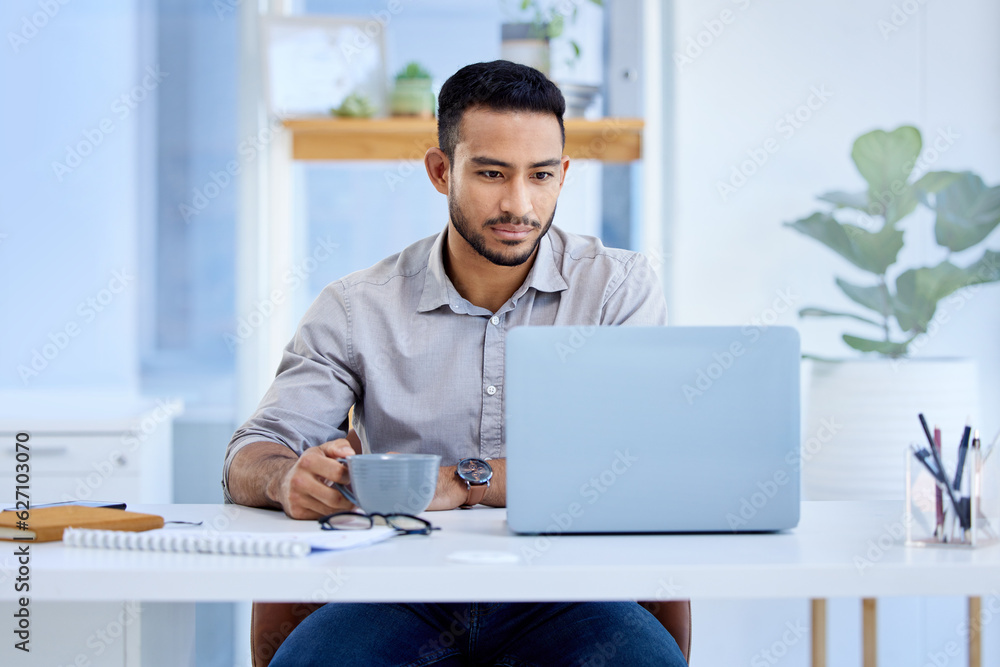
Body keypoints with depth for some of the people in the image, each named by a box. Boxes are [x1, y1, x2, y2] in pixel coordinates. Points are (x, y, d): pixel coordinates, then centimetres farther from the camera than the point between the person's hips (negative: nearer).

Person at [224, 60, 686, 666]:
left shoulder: (619, 285, 4)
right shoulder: (357, 309, 7)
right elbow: (251, 458, 4)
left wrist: (462, 482, -22)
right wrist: (291, 479, -23)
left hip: (560, 589, -1)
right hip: (401, 589, 1)